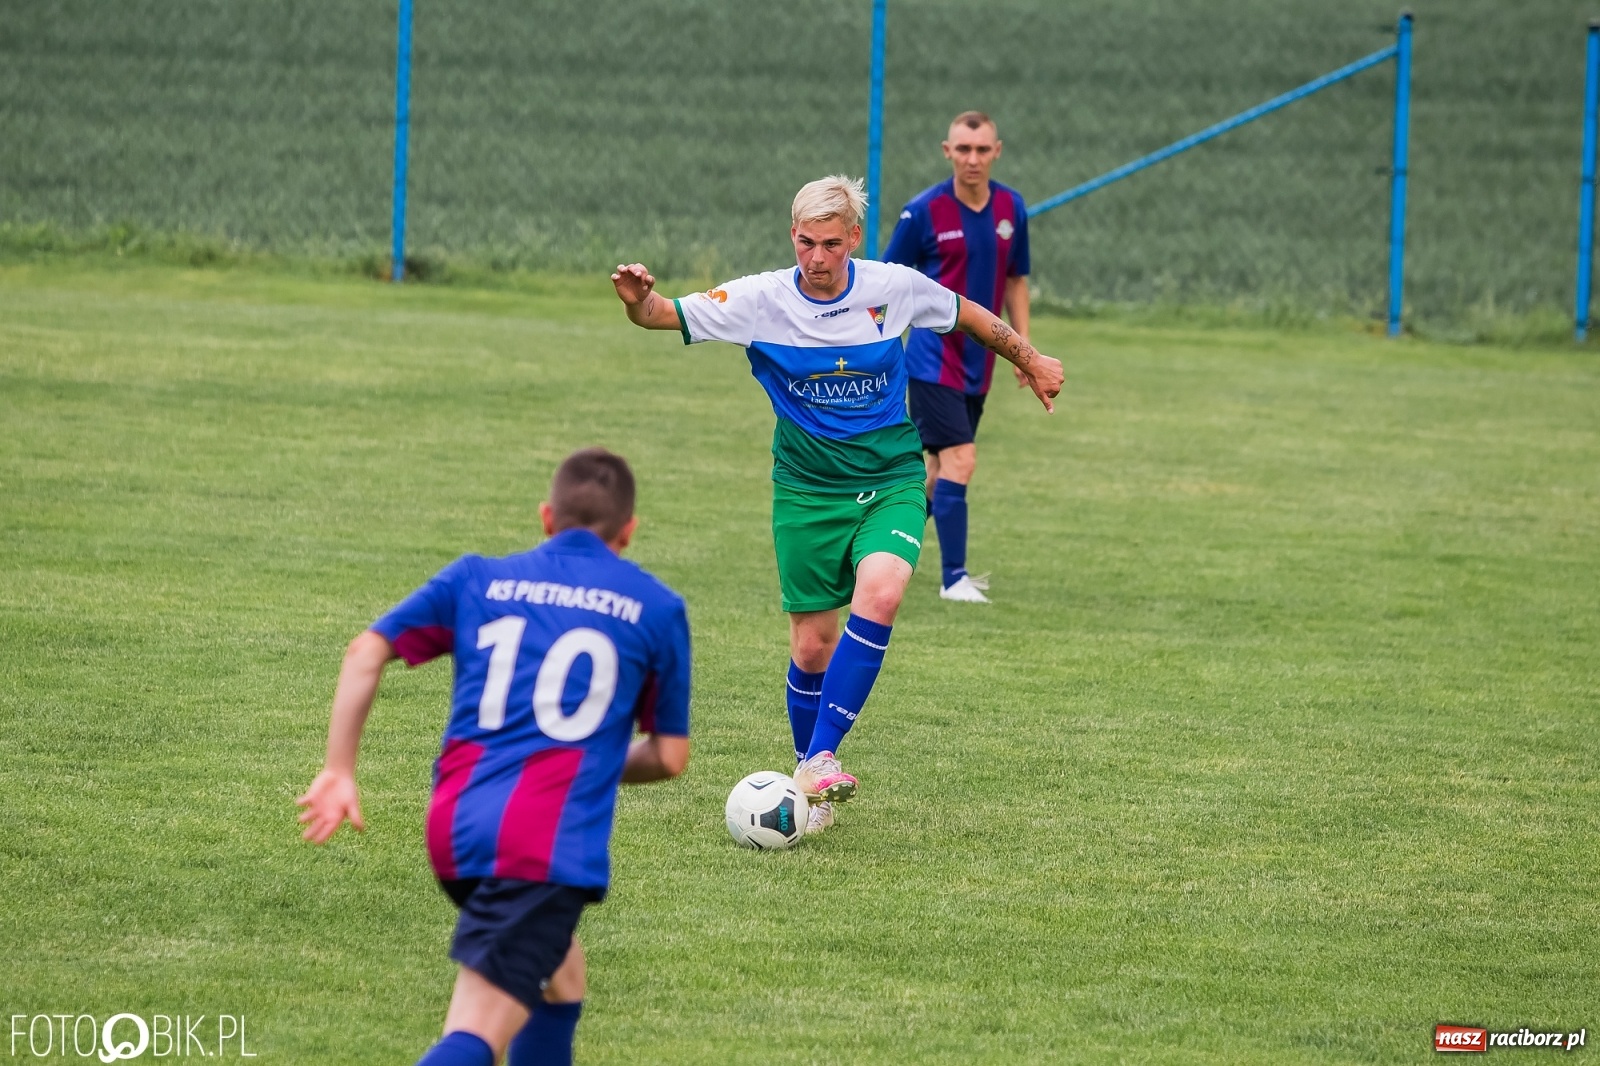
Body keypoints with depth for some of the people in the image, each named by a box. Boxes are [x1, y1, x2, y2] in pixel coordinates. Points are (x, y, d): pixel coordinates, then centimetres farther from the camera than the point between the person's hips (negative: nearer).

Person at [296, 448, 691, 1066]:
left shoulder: (476, 578, 17)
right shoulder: (655, 608, 11)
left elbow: (367, 651, 7)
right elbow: (670, 757, 14)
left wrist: (339, 771, 10)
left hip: (456, 828, 5)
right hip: (553, 842, -5)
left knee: (559, 981, 28)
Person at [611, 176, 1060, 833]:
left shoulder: (895, 287, -7)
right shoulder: (761, 300, -10)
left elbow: (968, 315, 12)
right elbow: (668, 316, -13)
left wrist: (1031, 361, 24)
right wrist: (639, 301, -37)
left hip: (890, 482, 0)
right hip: (807, 490, 0)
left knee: (879, 594, -27)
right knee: (812, 644, 0)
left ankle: (820, 760, -23)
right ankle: (809, 784, 22)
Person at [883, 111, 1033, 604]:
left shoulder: (1011, 208, 3)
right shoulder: (924, 211, -11)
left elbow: (1015, 281, 15)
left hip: (976, 363, 6)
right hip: (933, 358, -6)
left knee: (942, 469, 14)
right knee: (960, 460, -16)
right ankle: (954, 578, -12)